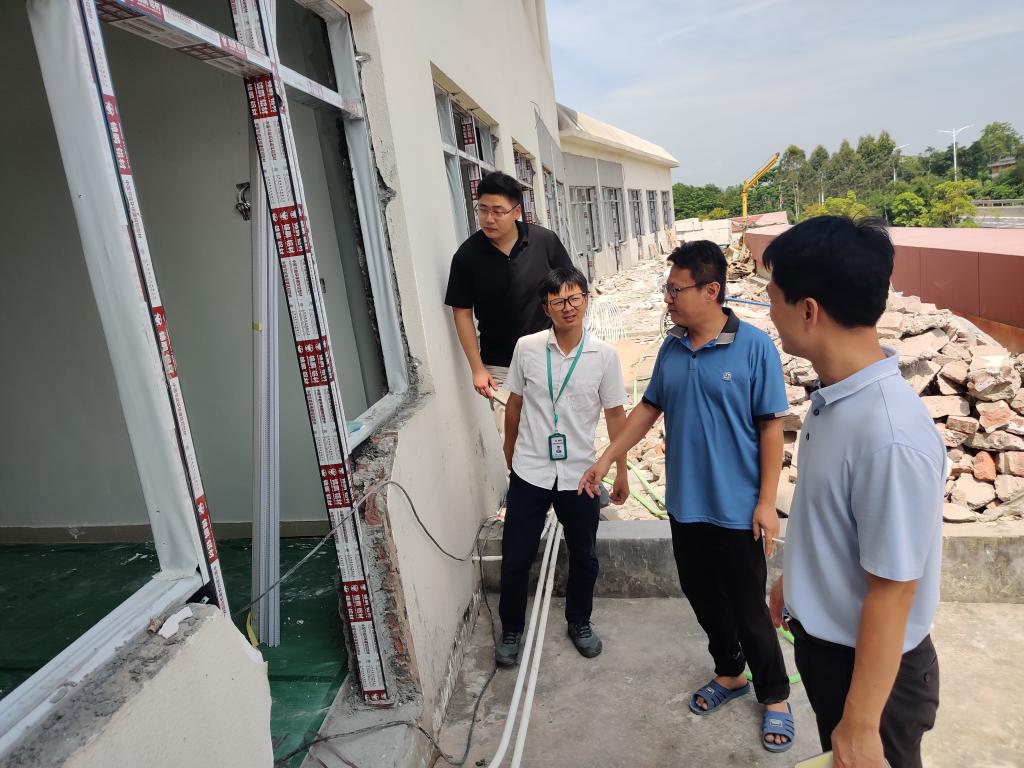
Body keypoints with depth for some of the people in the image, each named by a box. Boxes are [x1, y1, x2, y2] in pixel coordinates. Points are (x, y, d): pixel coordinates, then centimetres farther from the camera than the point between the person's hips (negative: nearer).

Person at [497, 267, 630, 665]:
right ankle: (511, 630, 31)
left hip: (579, 474, 1)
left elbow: (615, 414, 0)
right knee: (516, 558, 8)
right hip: (529, 472, 0)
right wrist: (510, 455, 13)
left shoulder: (604, 354, -7)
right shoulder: (526, 348, -6)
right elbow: (514, 404, 5)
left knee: (583, 557, 17)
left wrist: (621, 471, 2)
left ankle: (579, 623, 41)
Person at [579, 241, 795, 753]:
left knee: (748, 609, 9)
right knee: (703, 597, 19)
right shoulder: (671, 348, 1)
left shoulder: (754, 347, -14)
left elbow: (771, 426, -12)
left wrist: (767, 502, -12)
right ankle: (729, 674, 43)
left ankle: (775, 697, 33)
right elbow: (649, 408, 11)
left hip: (736, 510, -5)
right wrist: (606, 459, 9)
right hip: (684, 504, 5)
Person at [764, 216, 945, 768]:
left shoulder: (891, 437, -33)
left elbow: (891, 594, -26)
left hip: (872, 667, -7)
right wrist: (794, 578, 20)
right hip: (822, 640, 7)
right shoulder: (835, 395, -7)